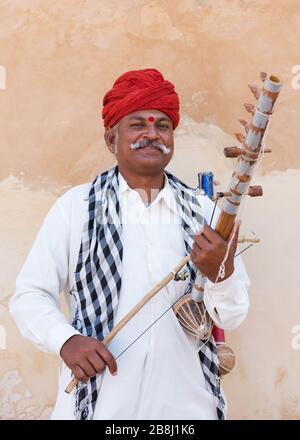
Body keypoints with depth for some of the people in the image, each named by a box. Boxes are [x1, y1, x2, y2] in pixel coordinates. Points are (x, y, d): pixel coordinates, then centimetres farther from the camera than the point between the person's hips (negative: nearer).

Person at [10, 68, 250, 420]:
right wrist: (66, 340, -21)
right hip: (98, 403, -2)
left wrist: (221, 273, -19)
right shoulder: (75, 206, -4)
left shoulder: (203, 211, 2)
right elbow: (29, 295, -4)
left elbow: (231, 317, 0)